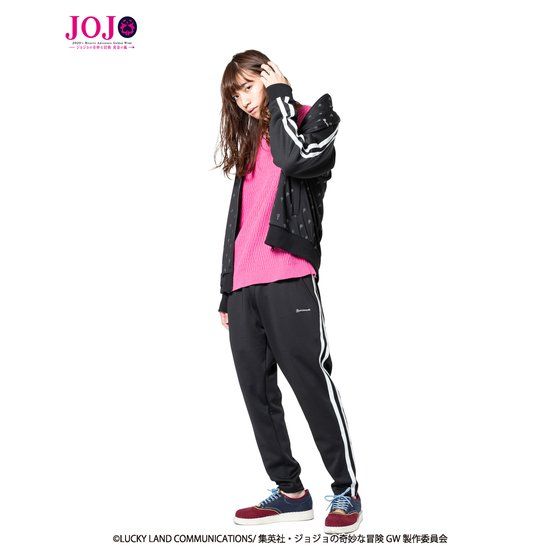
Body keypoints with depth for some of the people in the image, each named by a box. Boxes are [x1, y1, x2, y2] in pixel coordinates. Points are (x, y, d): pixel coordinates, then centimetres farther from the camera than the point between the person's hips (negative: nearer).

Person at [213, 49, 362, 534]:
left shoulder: (311, 118, 5)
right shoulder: (249, 143, 25)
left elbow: (296, 158, -20)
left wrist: (279, 97, -5)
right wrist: (227, 293, 20)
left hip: (289, 280, -7)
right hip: (243, 287, 7)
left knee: (312, 383, -6)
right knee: (257, 391, 5)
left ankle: (346, 490, 6)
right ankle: (290, 491, 14)